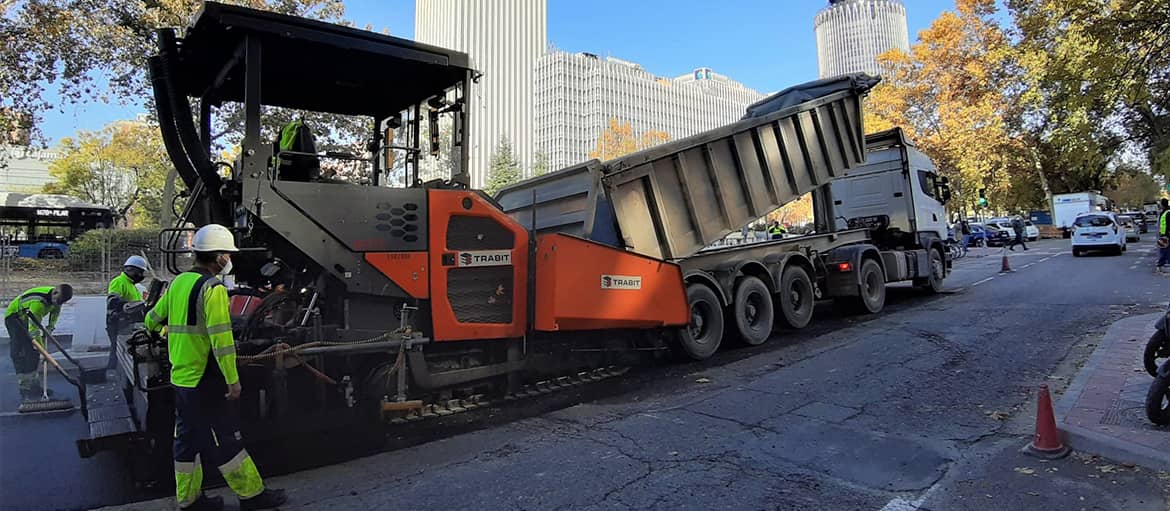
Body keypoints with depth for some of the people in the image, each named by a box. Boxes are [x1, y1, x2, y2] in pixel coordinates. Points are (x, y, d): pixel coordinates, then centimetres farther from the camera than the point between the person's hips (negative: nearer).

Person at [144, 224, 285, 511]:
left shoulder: (179, 282, 9)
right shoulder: (213, 288, -18)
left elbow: (152, 320, 21)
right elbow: (221, 338, -23)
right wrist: (233, 379, -19)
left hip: (180, 377, 9)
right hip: (206, 382, -9)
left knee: (188, 439, 17)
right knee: (225, 441, 1)